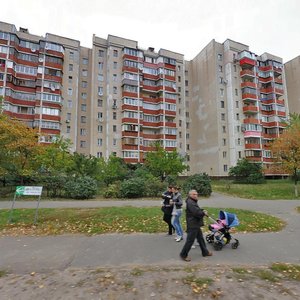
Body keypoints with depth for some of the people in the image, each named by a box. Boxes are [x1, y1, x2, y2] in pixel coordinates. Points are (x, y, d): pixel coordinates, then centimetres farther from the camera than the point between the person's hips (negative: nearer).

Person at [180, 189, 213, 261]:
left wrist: (202, 211, -2)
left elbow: (198, 210, 20)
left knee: (201, 239, 21)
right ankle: (183, 255, 10)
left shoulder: (193, 202, 15)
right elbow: (196, 213, -27)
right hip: (192, 225, -11)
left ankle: (205, 252, 35)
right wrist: (204, 213, -10)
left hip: (196, 225, 11)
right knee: (190, 240, -2)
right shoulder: (190, 203, -21)